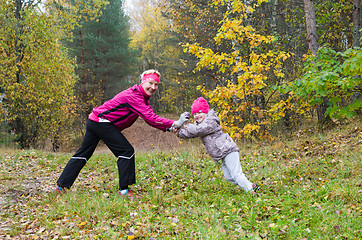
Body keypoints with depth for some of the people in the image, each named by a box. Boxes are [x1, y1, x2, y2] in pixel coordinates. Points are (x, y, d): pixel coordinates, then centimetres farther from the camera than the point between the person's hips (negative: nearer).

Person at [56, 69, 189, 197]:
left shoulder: (142, 97, 13)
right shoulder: (133, 96, -18)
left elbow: (149, 118, 8)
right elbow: (150, 118, -25)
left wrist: (169, 128, -4)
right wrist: (174, 124, -25)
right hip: (102, 122, -10)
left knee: (83, 153, 14)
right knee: (127, 151, -7)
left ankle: (62, 185, 20)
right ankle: (124, 190, -3)